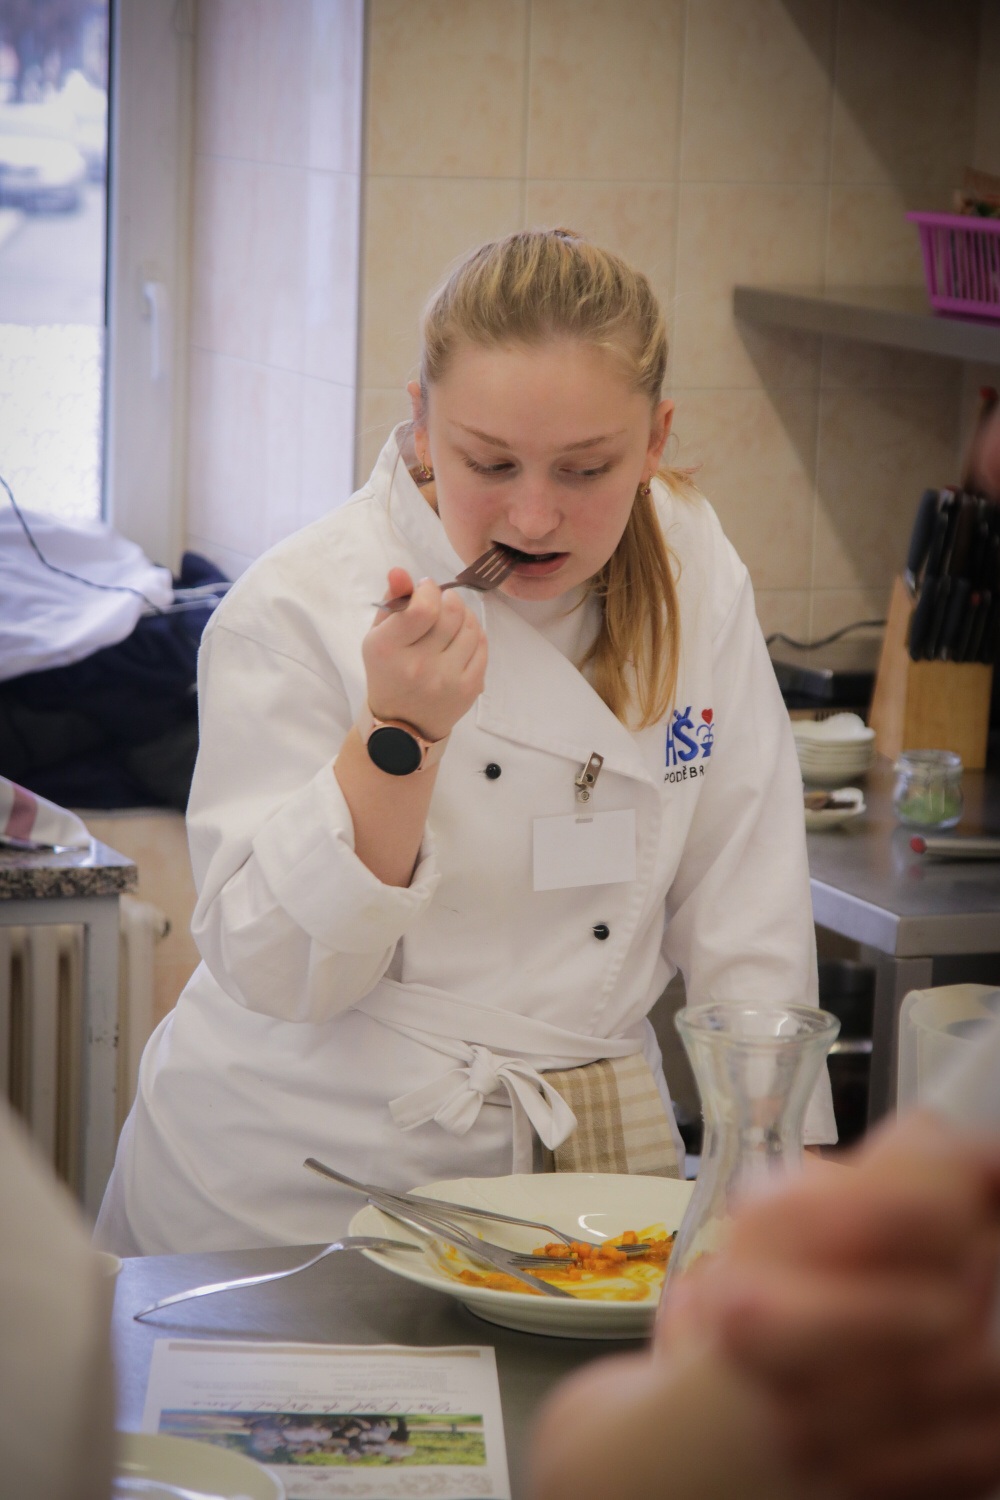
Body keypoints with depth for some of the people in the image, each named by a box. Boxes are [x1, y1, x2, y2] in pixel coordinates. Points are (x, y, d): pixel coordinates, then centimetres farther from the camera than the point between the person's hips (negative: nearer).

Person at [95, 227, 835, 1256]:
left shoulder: (695, 576, -2)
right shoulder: (296, 610, -15)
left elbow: (747, 921, 3)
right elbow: (276, 974, -17)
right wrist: (400, 735, -28)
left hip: (573, 1168, 3)